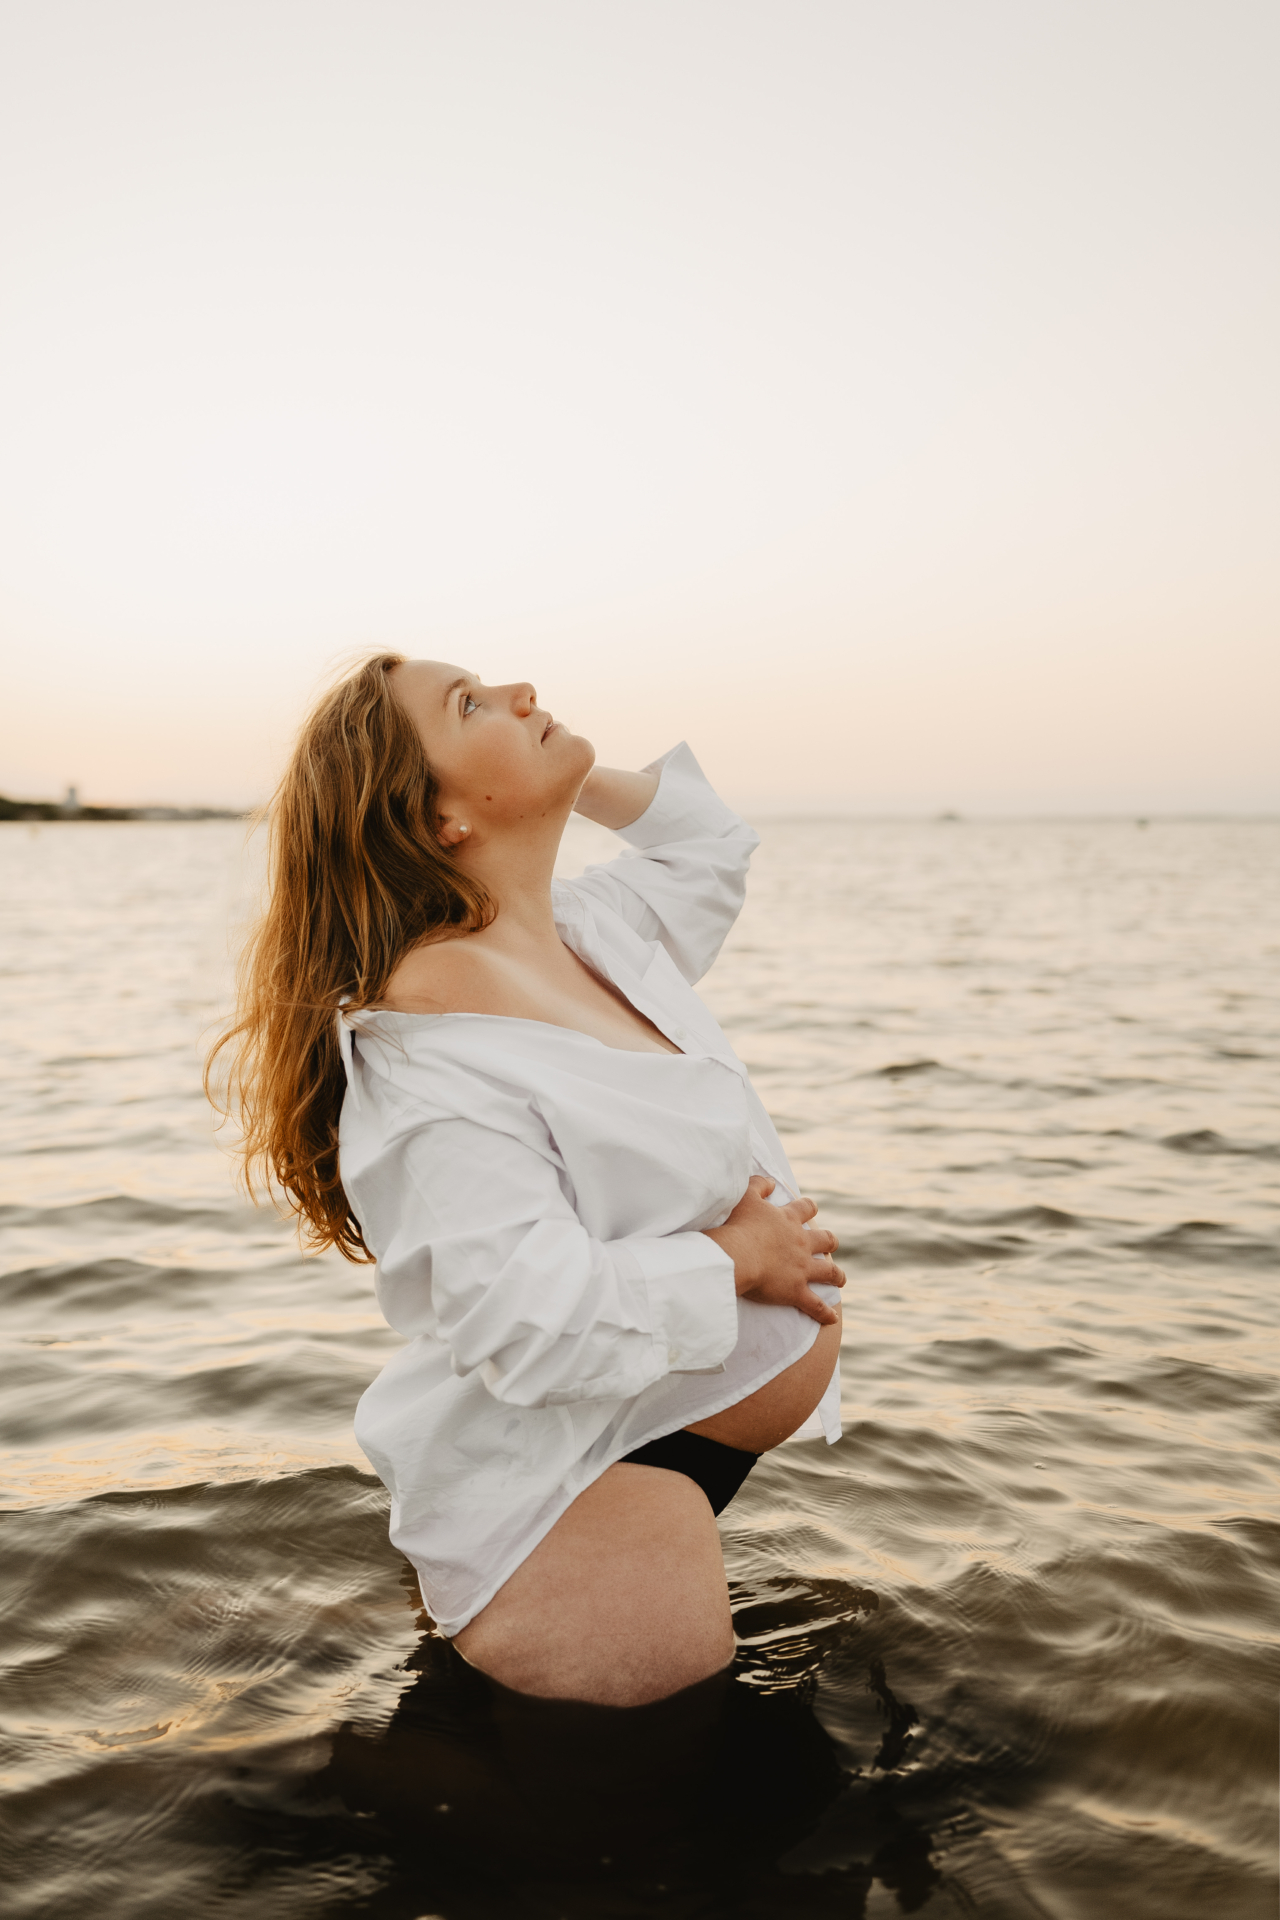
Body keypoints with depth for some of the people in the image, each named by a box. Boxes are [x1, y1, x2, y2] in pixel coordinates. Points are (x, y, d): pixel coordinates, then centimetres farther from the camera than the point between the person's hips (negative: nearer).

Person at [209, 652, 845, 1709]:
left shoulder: (591, 931, 4)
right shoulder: (438, 1044, -23)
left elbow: (707, 849, 23)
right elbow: (531, 1321, -30)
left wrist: (574, 774, 8)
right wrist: (731, 1260, -16)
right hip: (591, 1494, -8)